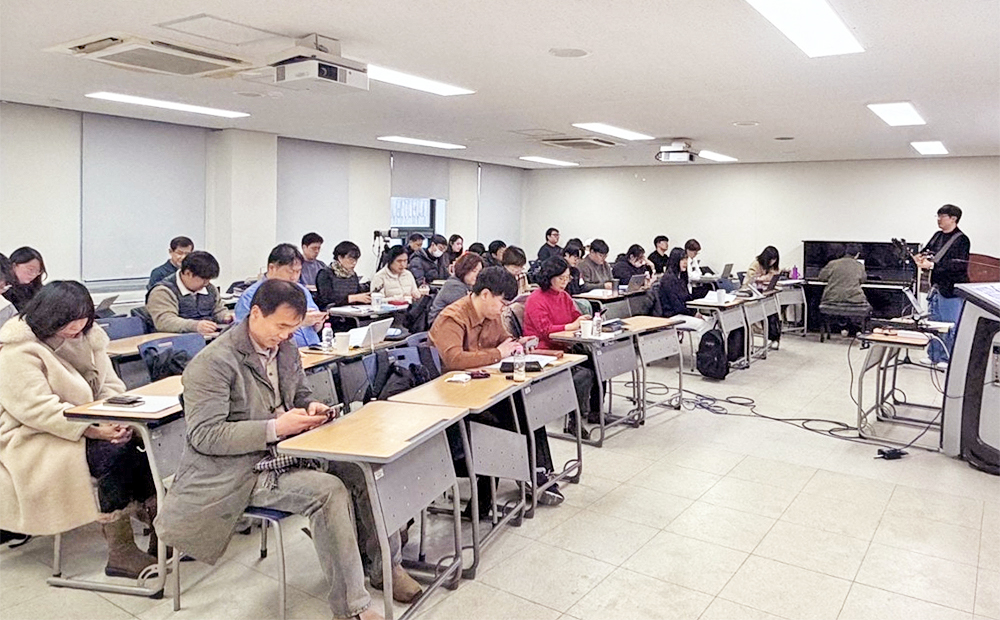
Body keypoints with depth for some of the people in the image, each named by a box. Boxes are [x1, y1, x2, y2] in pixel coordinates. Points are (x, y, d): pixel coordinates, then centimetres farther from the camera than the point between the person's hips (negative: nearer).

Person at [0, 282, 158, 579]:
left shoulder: (84, 337, 8)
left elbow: (109, 385, 7)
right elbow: (36, 409, -24)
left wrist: (117, 419, -14)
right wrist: (91, 430, -31)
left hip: (85, 427, 7)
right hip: (32, 438, -7)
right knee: (113, 454, -30)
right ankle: (120, 553, -22)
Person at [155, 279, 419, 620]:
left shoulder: (286, 349, 8)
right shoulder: (214, 362, -15)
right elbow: (203, 435, -19)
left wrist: (311, 408, -3)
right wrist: (275, 428, -25)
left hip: (288, 451, 7)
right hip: (244, 470, -7)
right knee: (330, 491, -27)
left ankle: (387, 564, 7)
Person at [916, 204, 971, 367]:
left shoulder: (961, 240, -10)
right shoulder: (938, 236, 11)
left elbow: (958, 265, -19)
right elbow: (927, 250, 18)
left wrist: (932, 265, -24)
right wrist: (922, 257, -5)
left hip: (952, 288, -8)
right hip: (936, 285, 8)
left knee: (950, 326, -1)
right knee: (933, 322, 15)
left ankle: (947, 358, 9)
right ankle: (933, 355, 26)